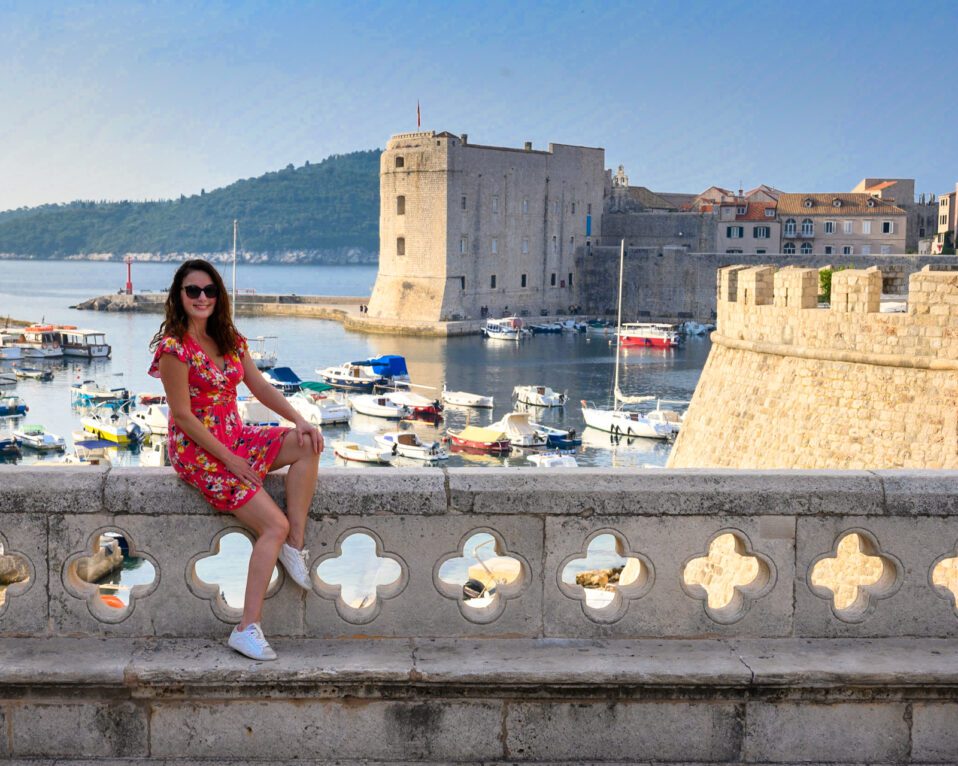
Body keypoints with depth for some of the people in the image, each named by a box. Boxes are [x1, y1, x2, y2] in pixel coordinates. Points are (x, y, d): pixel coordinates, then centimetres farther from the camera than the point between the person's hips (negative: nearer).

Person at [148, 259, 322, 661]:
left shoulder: (230, 340, 8)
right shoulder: (174, 346, -15)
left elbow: (261, 387, 8)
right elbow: (183, 416, -17)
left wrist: (299, 420, -10)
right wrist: (230, 460, -16)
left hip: (235, 438, 8)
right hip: (198, 451, -8)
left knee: (308, 443, -15)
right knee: (275, 525, -17)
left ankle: (294, 545, -11)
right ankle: (248, 629, -14)